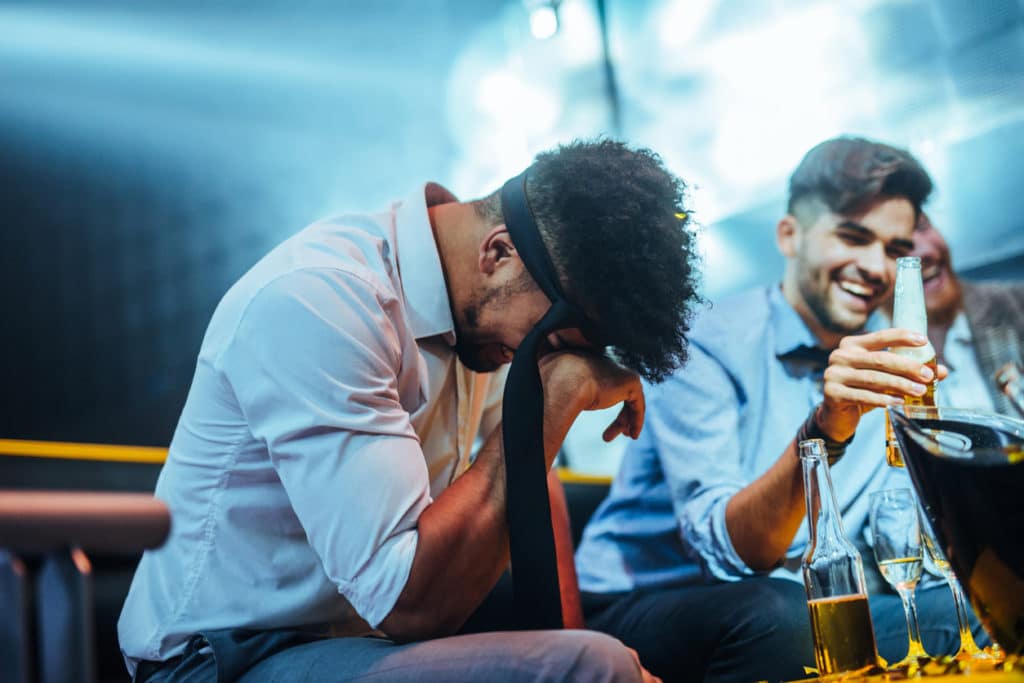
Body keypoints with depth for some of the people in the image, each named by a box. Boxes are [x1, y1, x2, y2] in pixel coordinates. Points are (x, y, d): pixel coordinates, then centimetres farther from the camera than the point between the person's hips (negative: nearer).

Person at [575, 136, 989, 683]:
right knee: (776, 612, -34)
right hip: (636, 606, -4)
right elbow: (728, 546, -26)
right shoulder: (708, 345, -15)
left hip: (801, 607, 5)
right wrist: (824, 429, -41)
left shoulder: (883, 362, 4)